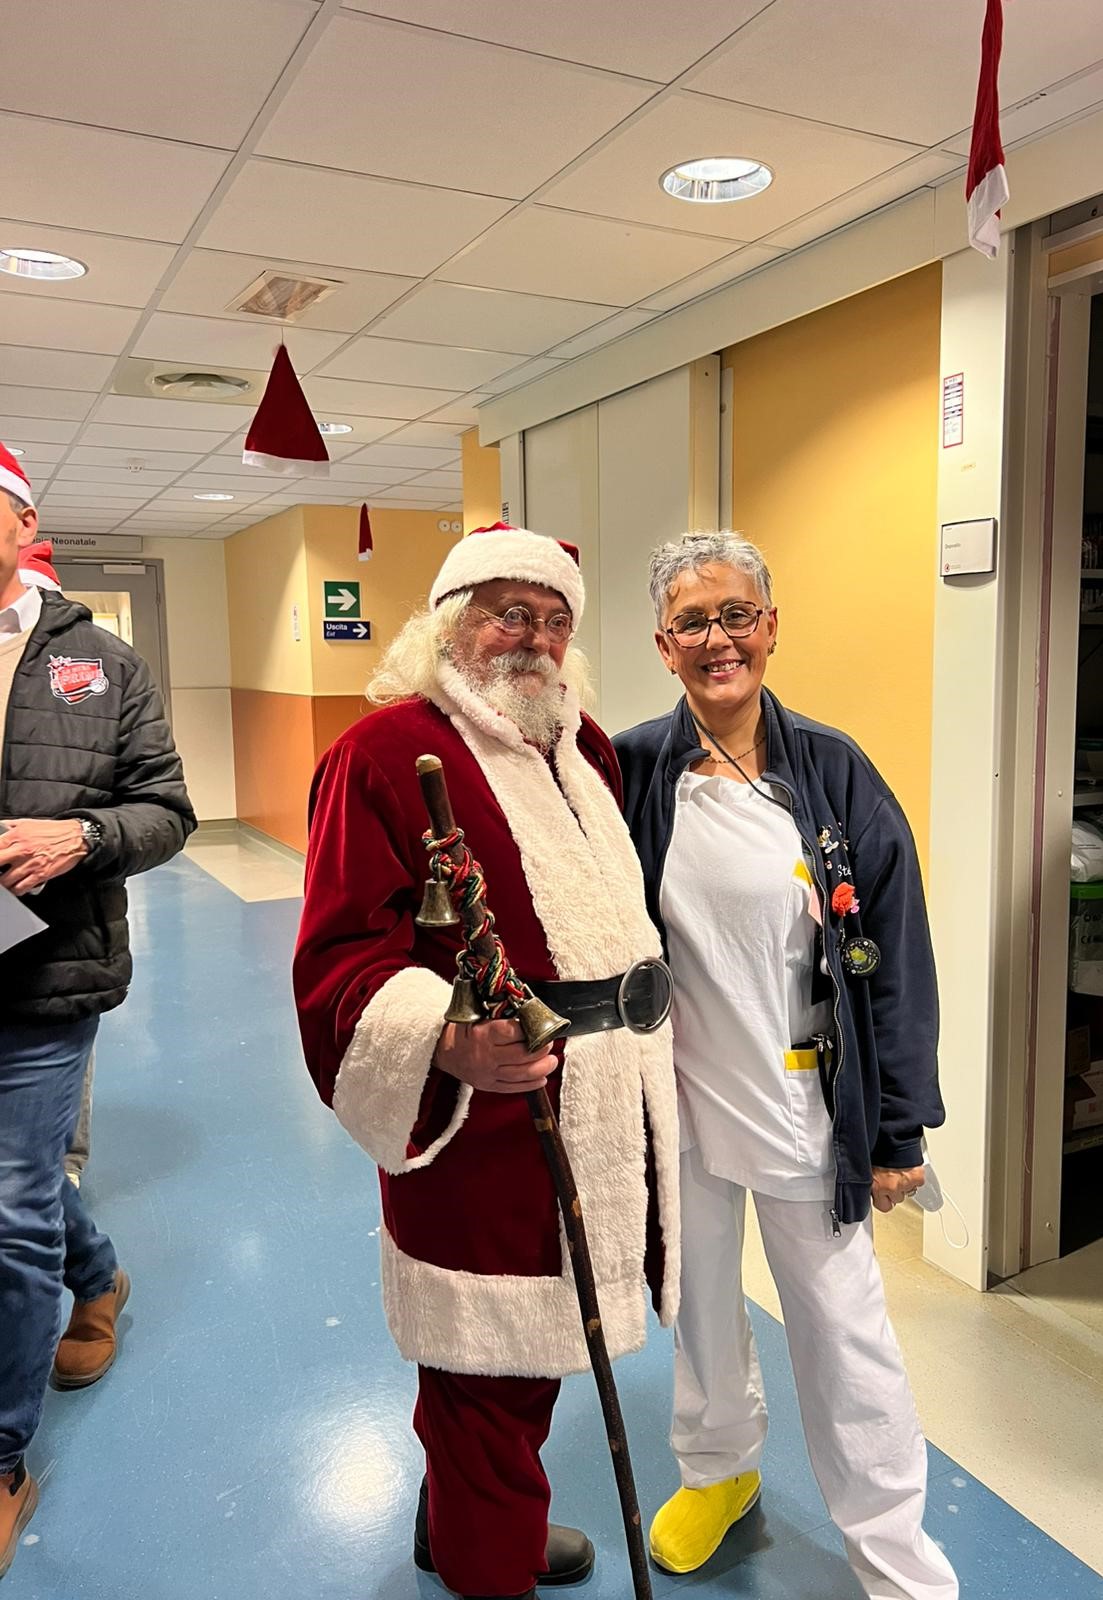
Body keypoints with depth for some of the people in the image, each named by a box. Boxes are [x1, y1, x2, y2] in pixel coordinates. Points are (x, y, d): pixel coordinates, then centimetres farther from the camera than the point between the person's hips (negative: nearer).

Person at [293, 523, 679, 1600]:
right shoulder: (386, 752, -14)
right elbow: (343, 958, -20)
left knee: (532, 1347, 24)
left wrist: (640, 1036, 18)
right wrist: (443, 1040, -36)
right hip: (477, 1119, -8)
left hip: (599, 1110, 9)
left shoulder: (581, 746, 11)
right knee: (488, 1370, 8)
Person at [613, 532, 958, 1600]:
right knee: (698, 1303, 21)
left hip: (807, 1102, -1)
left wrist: (897, 1127, -3)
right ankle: (718, 1467, 50)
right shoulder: (631, 771, -8)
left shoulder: (834, 774, -8)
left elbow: (894, 957, -4)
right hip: (676, 1098, 1)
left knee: (843, 1330, 11)